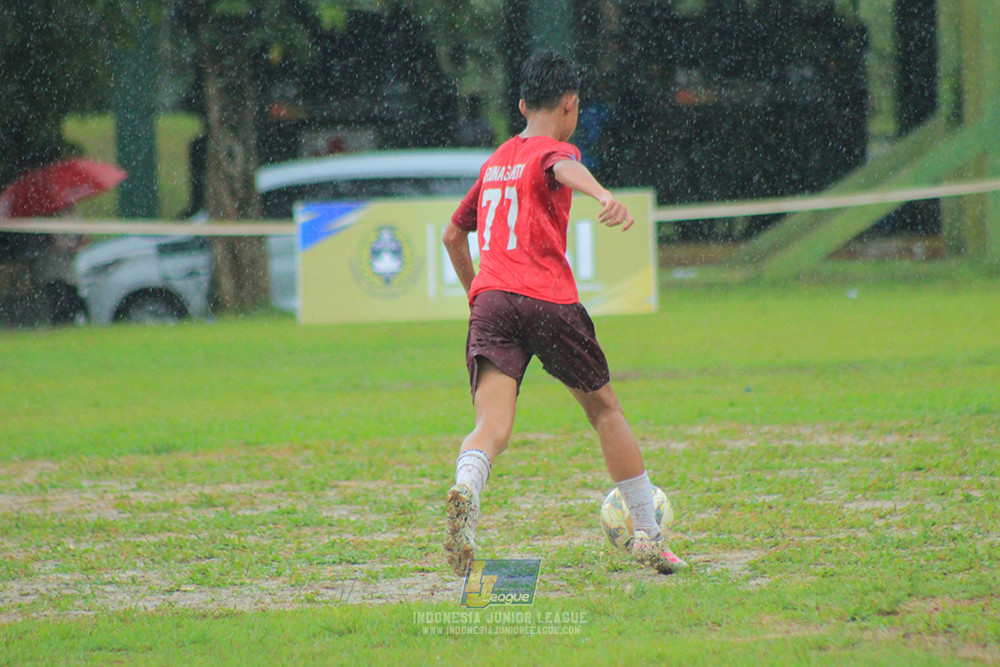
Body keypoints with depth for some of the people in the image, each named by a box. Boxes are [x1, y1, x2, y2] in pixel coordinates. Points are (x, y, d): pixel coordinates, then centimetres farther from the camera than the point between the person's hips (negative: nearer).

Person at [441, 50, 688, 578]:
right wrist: (605, 197, -43)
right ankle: (648, 536, 21)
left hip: (490, 298, 4)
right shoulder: (552, 150, 5)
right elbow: (566, 168, -23)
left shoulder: (495, 161, 25)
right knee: (604, 410, 16)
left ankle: (465, 492, -46)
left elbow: (453, 235, 35)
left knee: (492, 426, -12)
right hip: (549, 299, -4)